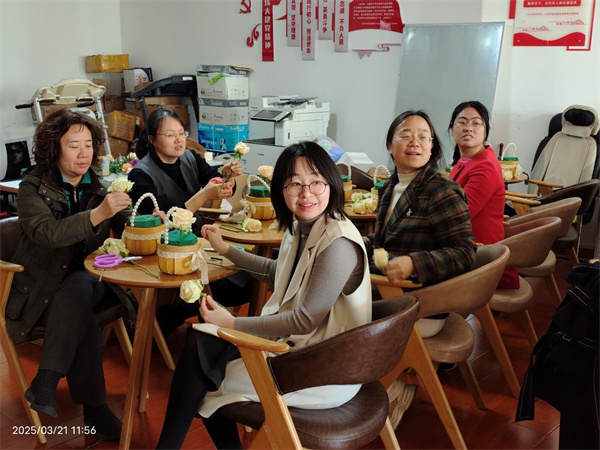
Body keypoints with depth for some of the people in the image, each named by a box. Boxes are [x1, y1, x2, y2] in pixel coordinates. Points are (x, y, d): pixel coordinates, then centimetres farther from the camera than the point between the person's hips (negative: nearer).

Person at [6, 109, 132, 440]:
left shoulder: (98, 186, 7)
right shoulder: (32, 188, -6)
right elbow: (46, 232, -24)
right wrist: (97, 214, -38)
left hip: (89, 278, 3)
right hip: (43, 286, -3)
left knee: (75, 292, -32)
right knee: (83, 322, -31)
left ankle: (46, 383, -26)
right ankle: (93, 407, -20)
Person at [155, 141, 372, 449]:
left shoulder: (338, 244, -25)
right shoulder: (301, 228, 3)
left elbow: (306, 319, -23)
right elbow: (276, 271, 23)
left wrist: (233, 323, -17)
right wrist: (224, 249, 26)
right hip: (294, 342, 8)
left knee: (200, 378, -4)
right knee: (200, 340, 5)